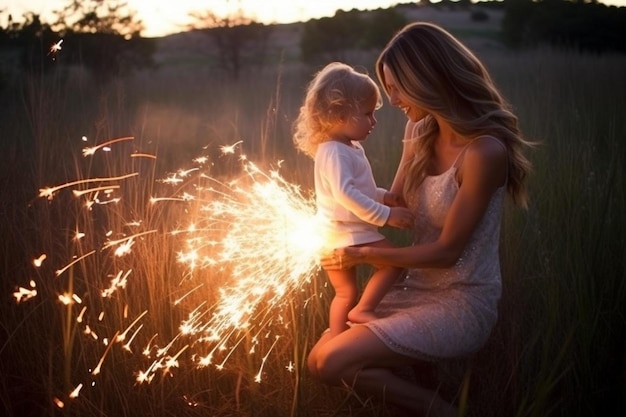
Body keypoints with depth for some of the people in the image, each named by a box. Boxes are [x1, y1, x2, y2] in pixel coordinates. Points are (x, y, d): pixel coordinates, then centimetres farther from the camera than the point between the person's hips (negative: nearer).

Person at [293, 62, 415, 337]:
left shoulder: (350, 148, 14)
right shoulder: (334, 152, -20)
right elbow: (344, 193, -32)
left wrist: (386, 197, 11)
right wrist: (385, 215, -31)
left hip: (340, 237, 10)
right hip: (345, 234, -10)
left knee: (345, 293, 17)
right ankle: (362, 310, -12)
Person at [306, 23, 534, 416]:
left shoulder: (484, 151, -23)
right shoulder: (420, 131, 2)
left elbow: (446, 251, -19)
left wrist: (363, 254, -11)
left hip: (461, 303, -8)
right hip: (415, 288, 8)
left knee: (331, 363, -18)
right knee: (323, 350, 0)